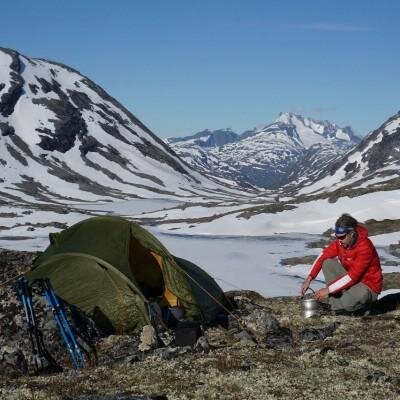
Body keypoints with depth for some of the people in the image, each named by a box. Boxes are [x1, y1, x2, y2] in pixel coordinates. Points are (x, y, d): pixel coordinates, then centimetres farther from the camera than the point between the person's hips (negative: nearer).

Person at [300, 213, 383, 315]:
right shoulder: (341, 241, -7)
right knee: (328, 263, -11)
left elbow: (352, 277, -30)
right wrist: (309, 279, -16)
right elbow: (323, 256, -5)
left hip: (368, 287, -7)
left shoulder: (365, 247, -28)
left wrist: (328, 290, -29)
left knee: (348, 304, -38)